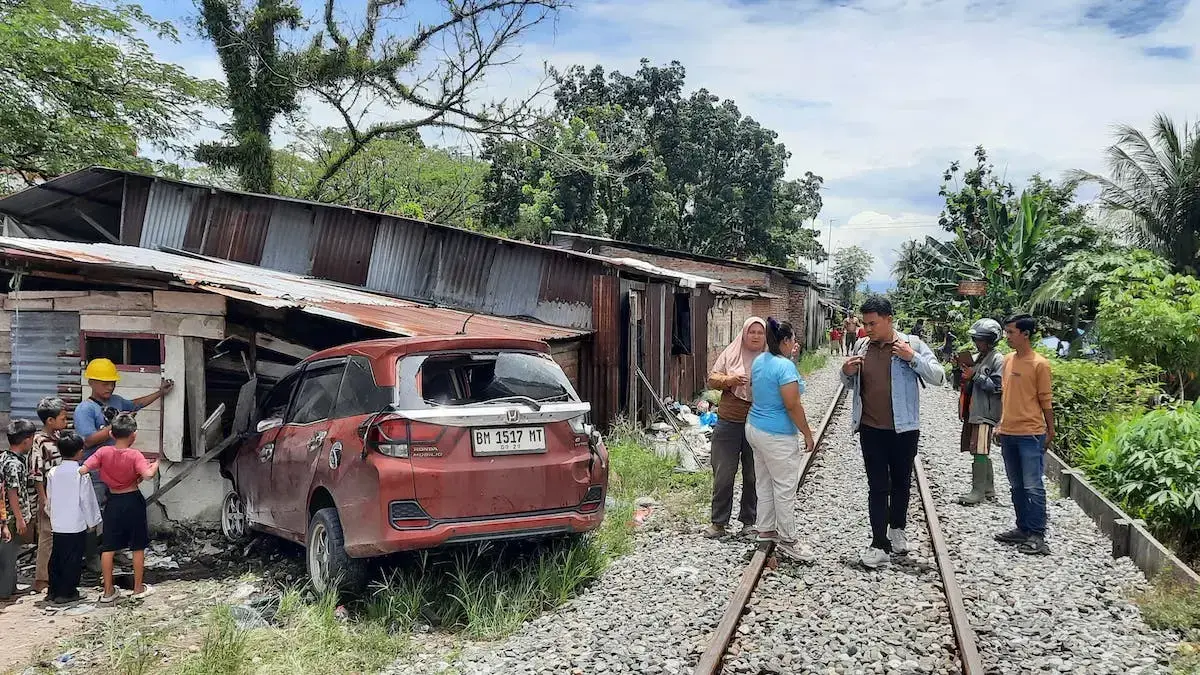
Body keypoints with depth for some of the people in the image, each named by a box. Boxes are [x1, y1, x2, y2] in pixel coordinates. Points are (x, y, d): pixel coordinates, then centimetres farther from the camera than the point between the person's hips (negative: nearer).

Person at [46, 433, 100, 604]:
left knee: (56, 558, 15)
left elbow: (49, 498, 8)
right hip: (77, 525, -5)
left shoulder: (52, 473, -1)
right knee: (73, 560, 4)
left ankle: (53, 590, 23)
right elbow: (87, 500, -11)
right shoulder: (81, 474, -14)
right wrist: (91, 521, 1)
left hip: (57, 525, 5)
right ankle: (66, 592, 8)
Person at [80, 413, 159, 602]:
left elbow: (82, 470, -16)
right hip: (133, 501, -2)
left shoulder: (103, 452, -7)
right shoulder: (135, 455, -15)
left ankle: (108, 591, 14)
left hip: (113, 502, 2)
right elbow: (147, 474, -29)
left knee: (108, 547, 11)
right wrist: (155, 465, -9)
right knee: (138, 547, 10)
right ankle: (138, 588, 19)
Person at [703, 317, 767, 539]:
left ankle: (749, 521, 24)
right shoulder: (731, 354, 4)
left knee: (754, 476, 10)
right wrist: (728, 380, -16)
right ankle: (718, 522, 14)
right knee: (723, 474, 4)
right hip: (729, 423, 0)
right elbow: (711, 379, 3)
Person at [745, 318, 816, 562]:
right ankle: (786, 541, 8)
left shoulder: (759, 361, 6)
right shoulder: (786, 366, -20)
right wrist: (807, 434, -11)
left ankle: (765, 529, 27)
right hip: (777, 436, -9)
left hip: (755, 427, 9)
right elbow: (793, 406, -21)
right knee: (785, 488, 0)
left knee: (764, 483, 18)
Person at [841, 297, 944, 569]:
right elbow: (850, 385, 14)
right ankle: (880, 545, 5)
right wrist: (847, 372, -9)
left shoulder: (912, 344, -7)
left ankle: (897, 529, 38)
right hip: (871, 429, 1)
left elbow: (938, 377, -10)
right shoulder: (861, 346, 2)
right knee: (878, 486, 2)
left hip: (904, 429, -1)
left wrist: (912, 358, -22)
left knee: (901, 482, 16)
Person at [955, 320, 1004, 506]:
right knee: (981, 452, 13)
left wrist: (975, 376, -19)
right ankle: (989, 488, 23)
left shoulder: (997, 360, -8)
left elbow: (997, 386, -16)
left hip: (986, 413, -8)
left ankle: (978, 491, -3)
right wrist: (964, 375, 3)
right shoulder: (977, 357, 16)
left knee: (979, 451, -8)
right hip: (973, 411, 8)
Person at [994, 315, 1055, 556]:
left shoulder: (1039, 364, -10)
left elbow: (1045, 400, -6)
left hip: (1030, 434, -7)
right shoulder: (1008, 360, 10)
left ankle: (1037, 535, 2)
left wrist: (1050, 432, -2)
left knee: (1033, 487, -4)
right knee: (1017, 486, 14)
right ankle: (1023, 528, 24)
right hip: (1008, 433, 7)